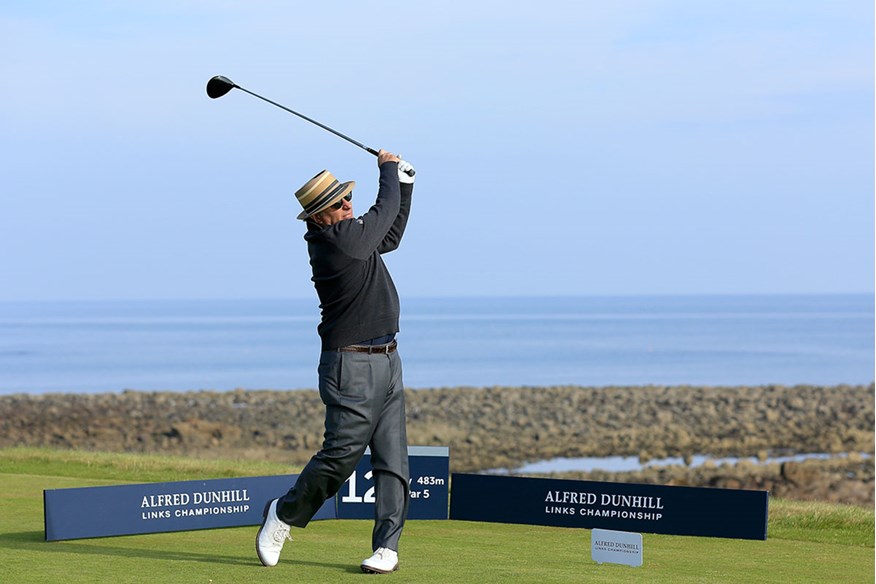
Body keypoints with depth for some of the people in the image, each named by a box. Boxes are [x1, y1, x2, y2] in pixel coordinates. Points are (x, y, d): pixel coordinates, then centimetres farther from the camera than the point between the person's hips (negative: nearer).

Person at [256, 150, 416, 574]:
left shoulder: (351, 235, 11)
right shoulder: (336, 240, -16)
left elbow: (390, 233, 31)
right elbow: (386, 209, -4)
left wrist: (404, 182, 25)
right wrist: (388, 168, 13)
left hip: (386, 361, 9)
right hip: (351, 366, -9)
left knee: (392, 457, 2)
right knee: (342, 453, -8)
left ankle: (387, 546, 3)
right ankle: (284, 514, 15)